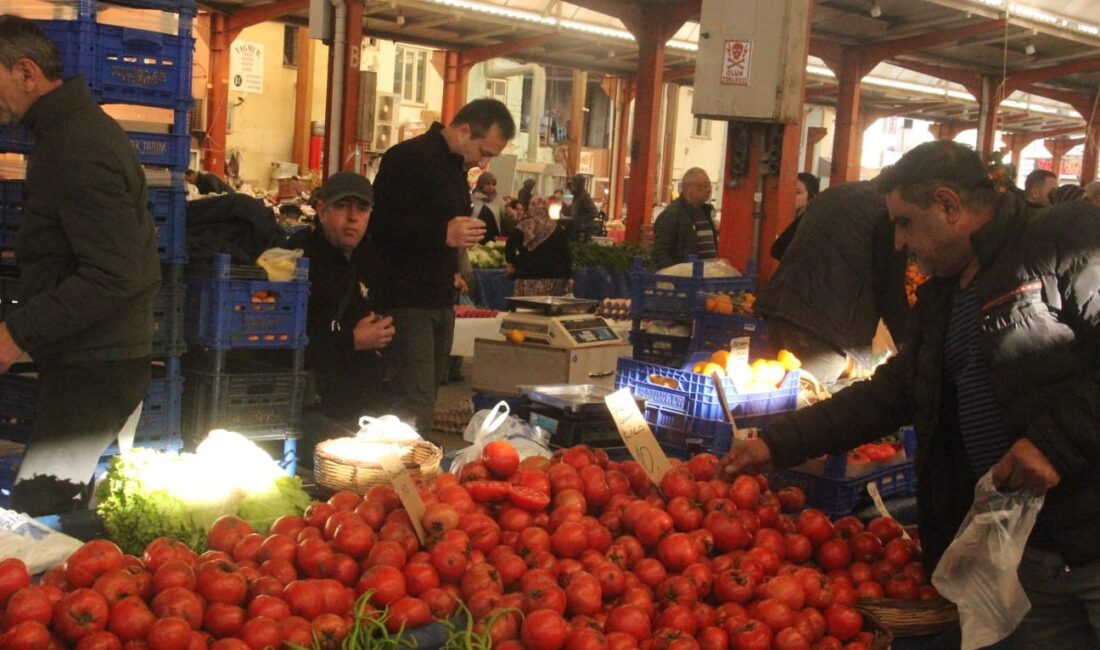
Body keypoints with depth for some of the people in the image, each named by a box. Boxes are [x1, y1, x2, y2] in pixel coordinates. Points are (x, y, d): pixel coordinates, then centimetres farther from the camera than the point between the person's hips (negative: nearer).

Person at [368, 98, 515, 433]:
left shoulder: (455, 166, 17)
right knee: (415, 405, -12)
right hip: (406, 301, -9)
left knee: (424, 401, 13)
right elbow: (380, 224, -23)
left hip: (439, 301, 9)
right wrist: (443, 234, -30)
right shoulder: (408, 158, -13)